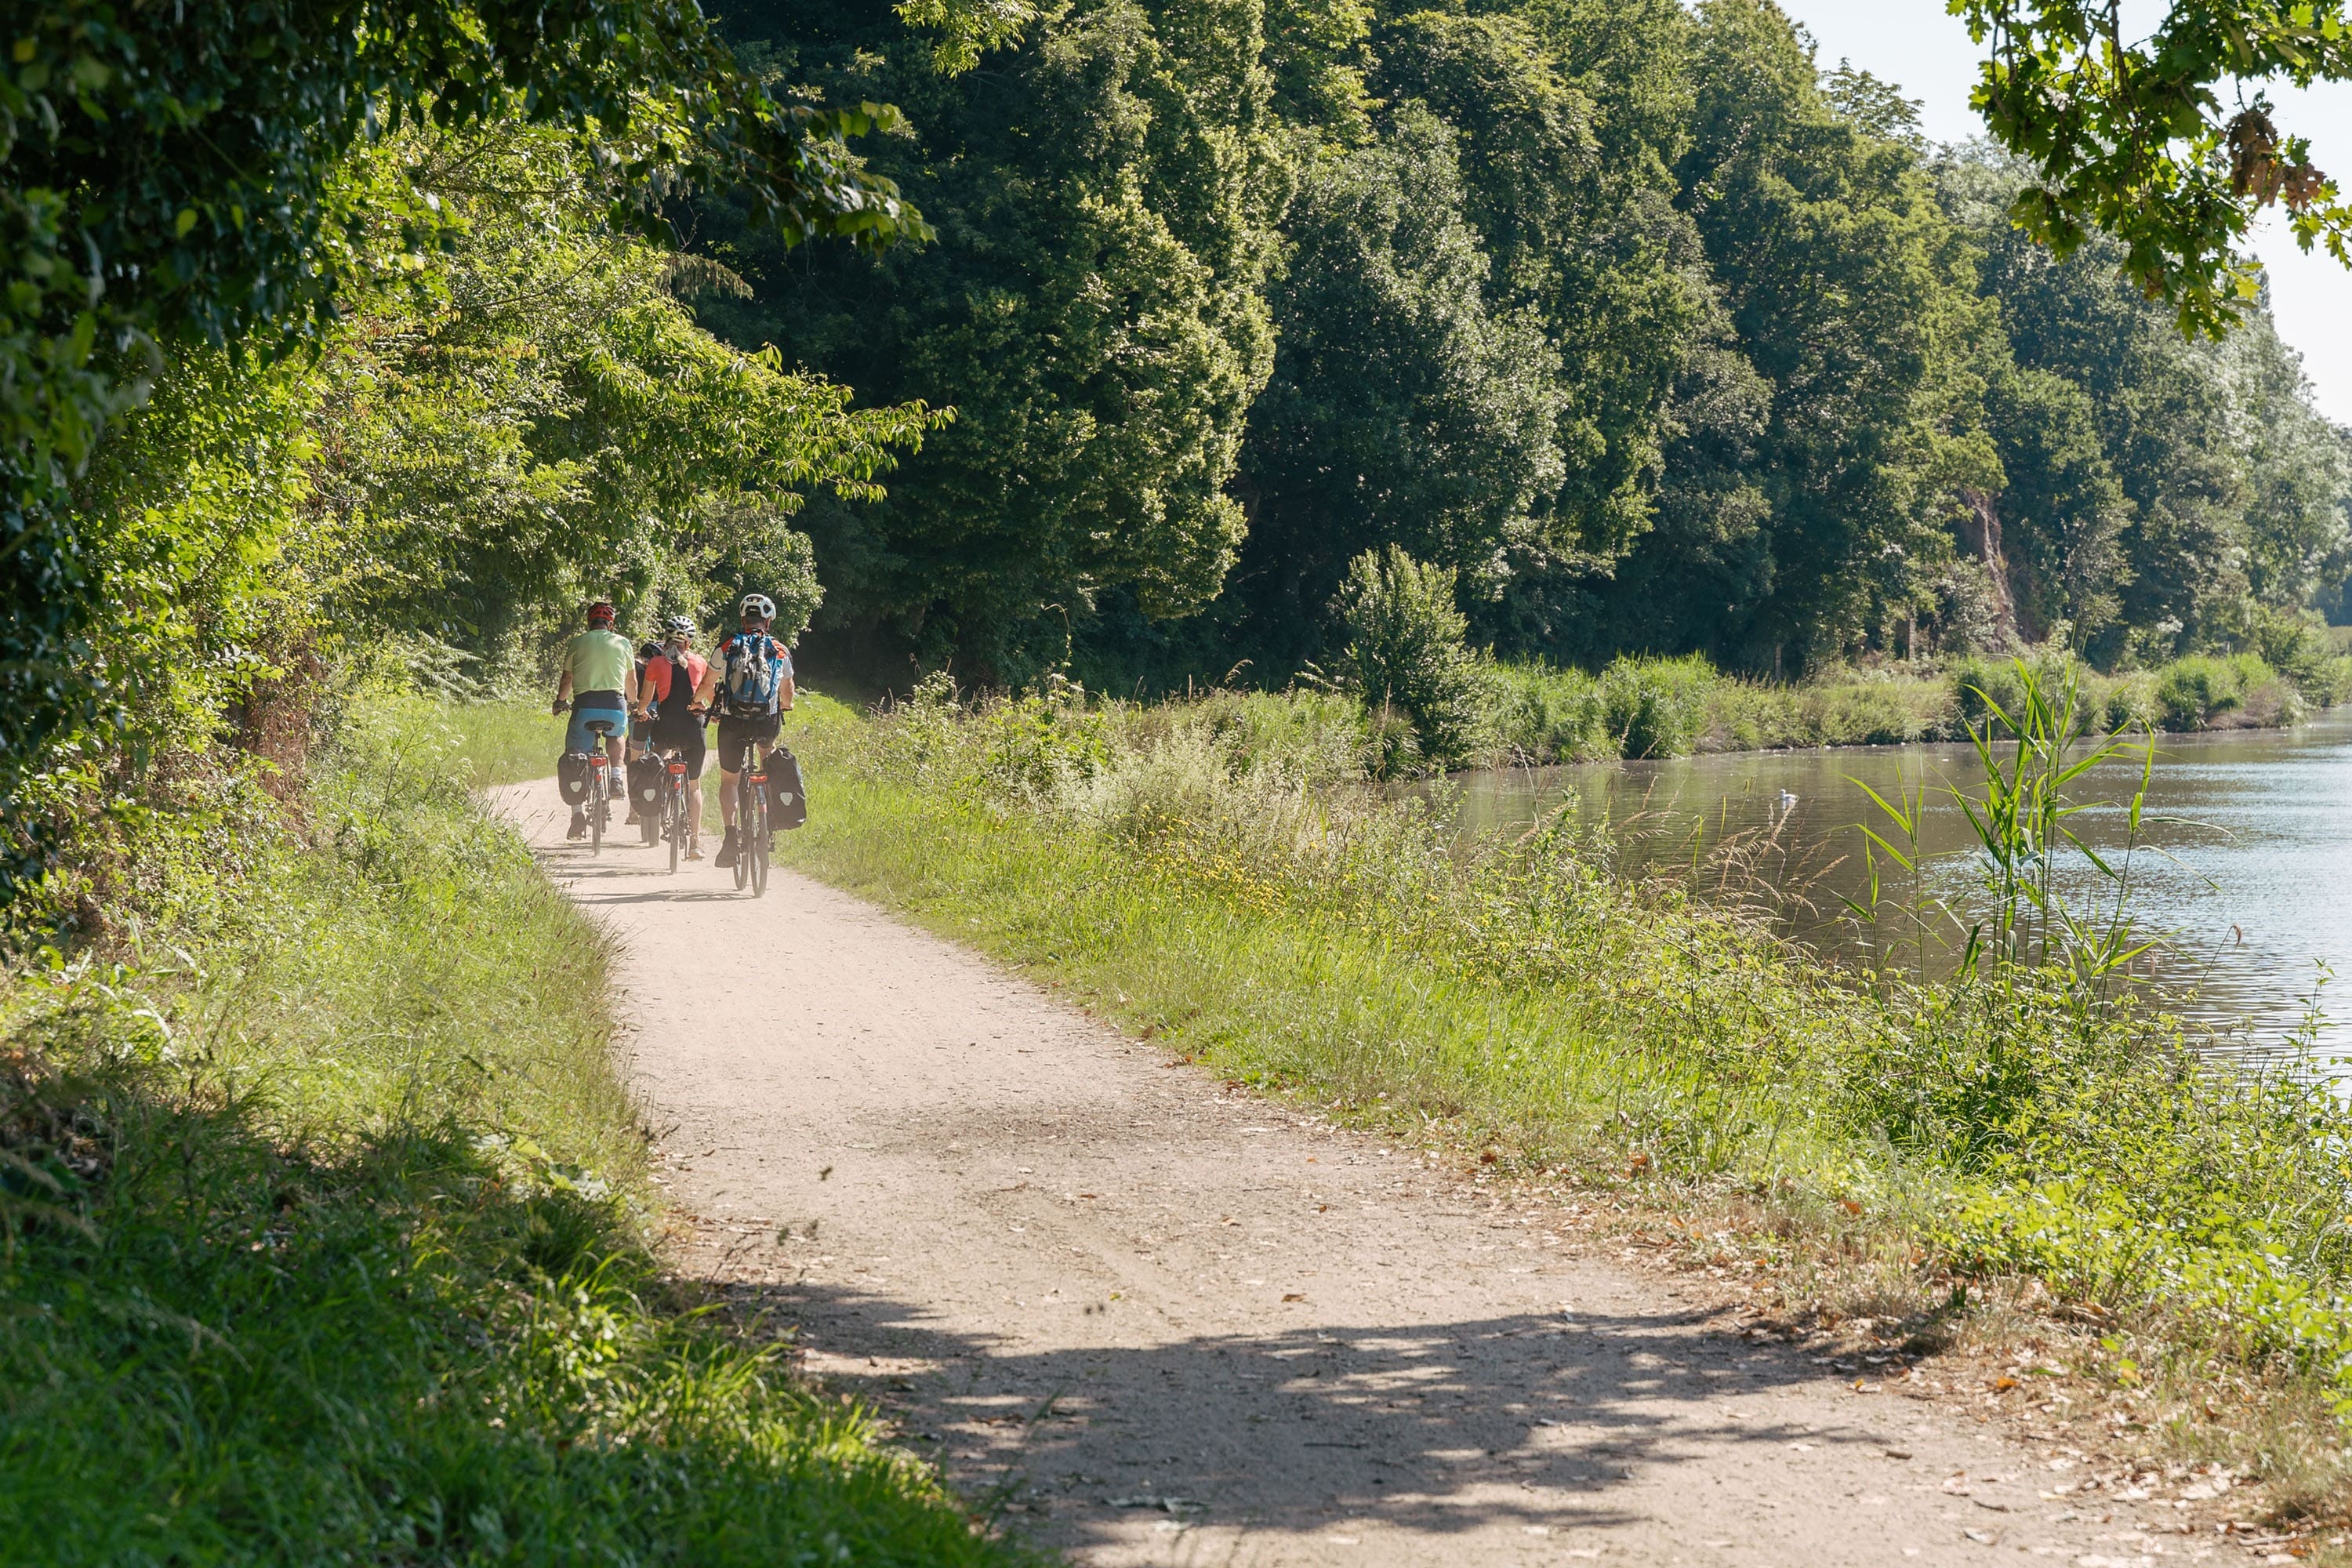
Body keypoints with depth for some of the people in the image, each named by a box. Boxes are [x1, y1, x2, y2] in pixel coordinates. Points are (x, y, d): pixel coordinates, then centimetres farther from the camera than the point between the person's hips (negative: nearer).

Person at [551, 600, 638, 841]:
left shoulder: (577, 643, 11)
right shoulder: (623, 643, 13)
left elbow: (566, 680, 17)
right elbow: (632, 682, 21)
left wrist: (559, 702, 36)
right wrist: (633, 704, 39)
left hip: (584, 705, -1)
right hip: (615, 705, 1)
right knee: (616, 734, 35)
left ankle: (578, 811, -7)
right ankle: (616, 776, 14)